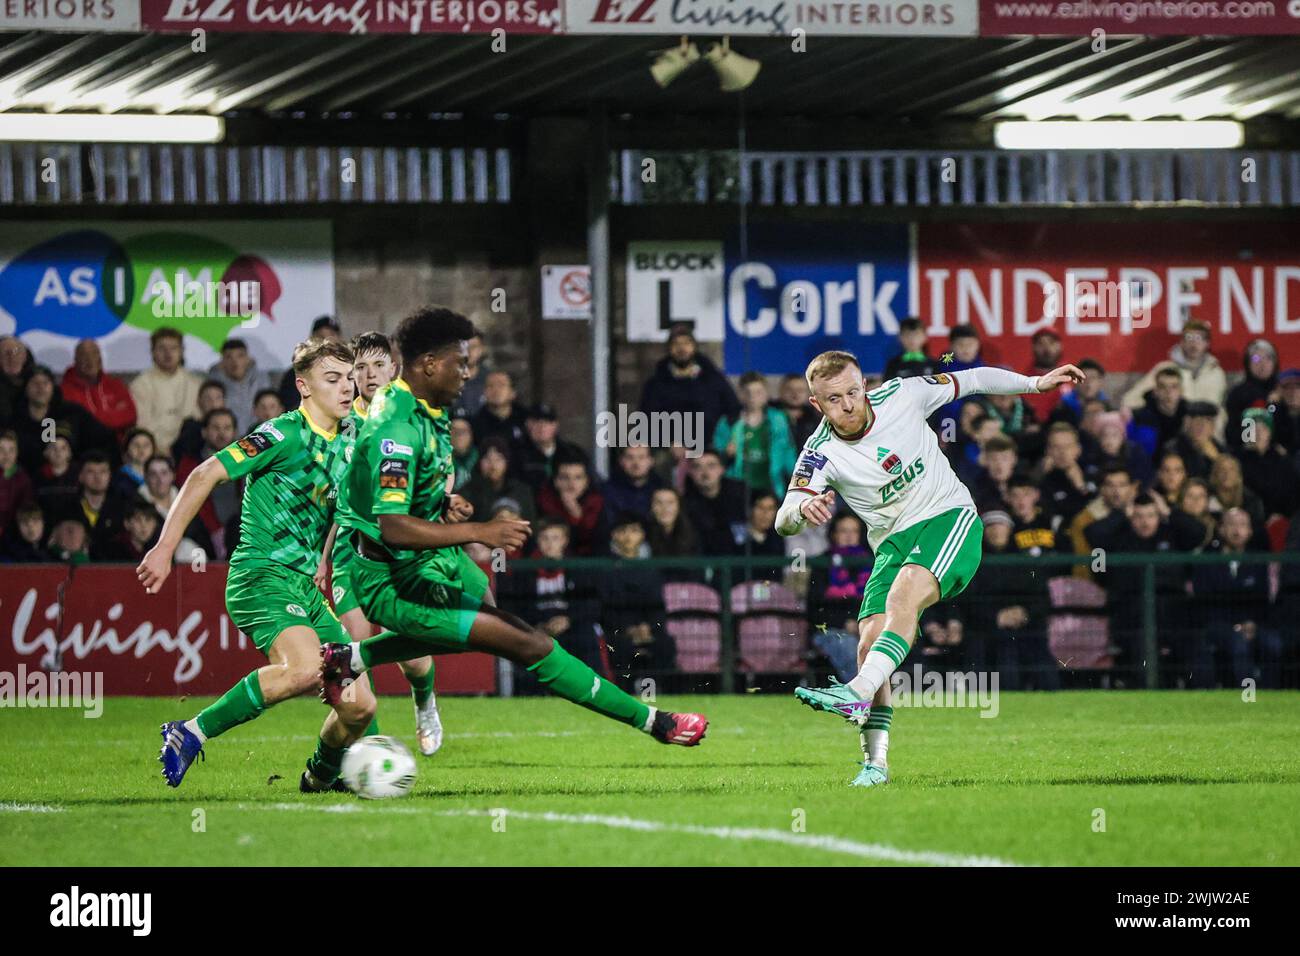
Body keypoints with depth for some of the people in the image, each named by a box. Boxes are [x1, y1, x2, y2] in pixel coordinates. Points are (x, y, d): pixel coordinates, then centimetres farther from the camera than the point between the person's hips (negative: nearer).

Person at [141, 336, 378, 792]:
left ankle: (322, 775, 30)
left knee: (359, 706, -1)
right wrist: (165, 548, -16)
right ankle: (191, 733, -22)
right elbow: (206, 475, -11)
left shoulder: (340, 447, 15)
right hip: (261, 574, -8)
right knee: (304, 670, -35)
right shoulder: (285, 434, -8)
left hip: (305, 585, 8)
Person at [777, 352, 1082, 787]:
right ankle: (875, 763, -9)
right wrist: (803, 509, -41)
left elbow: (971, 381, 8)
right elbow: (784, 520, -18)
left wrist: (1036, 383, 7)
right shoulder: (821, 453, -8)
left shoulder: (899, 396, -7)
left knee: (903, 596, -31)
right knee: (870, 639, -15)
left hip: (949, 517, -3)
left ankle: (860, 693, -50)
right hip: (893, 541, 3)